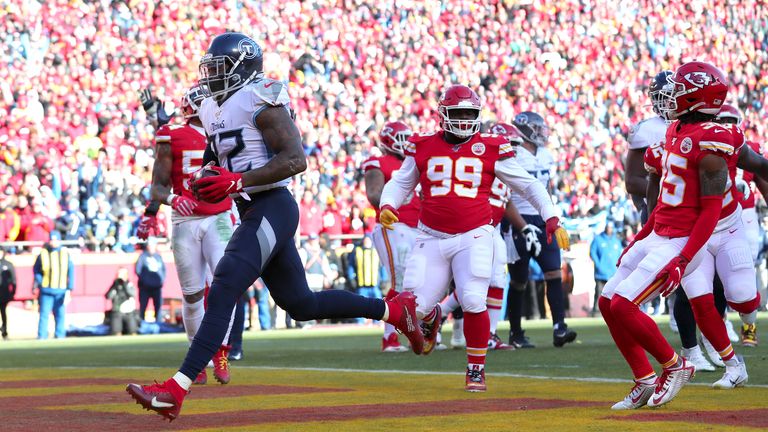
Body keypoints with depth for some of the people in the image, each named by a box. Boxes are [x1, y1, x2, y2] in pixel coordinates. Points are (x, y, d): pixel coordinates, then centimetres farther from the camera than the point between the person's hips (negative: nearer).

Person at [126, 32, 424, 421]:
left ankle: (176, 390, -23)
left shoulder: (261, 101, -12)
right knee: (301, 304, 17)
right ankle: (394, 310, 30)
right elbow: (220, 160, 27)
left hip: (271, 209, -11)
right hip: (253, 213, 11)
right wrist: (210, 180, 3)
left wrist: (237, 182, -24)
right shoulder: (215, 110, 16)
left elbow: (295, 159, -19)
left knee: (222, 294, -17)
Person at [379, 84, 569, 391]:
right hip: (432, 239, 2)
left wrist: (551, 219, 1)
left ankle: (476, 369, 3)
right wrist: (387, 206, -6)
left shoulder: (490, 149, 1)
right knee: (413, 306, -6)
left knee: (473, 301, -18)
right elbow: (400, 183, 15)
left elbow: (528, 185, 8)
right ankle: (430, 319, 35)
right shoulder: (423, 147, 5)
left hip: (473, 237, -2)